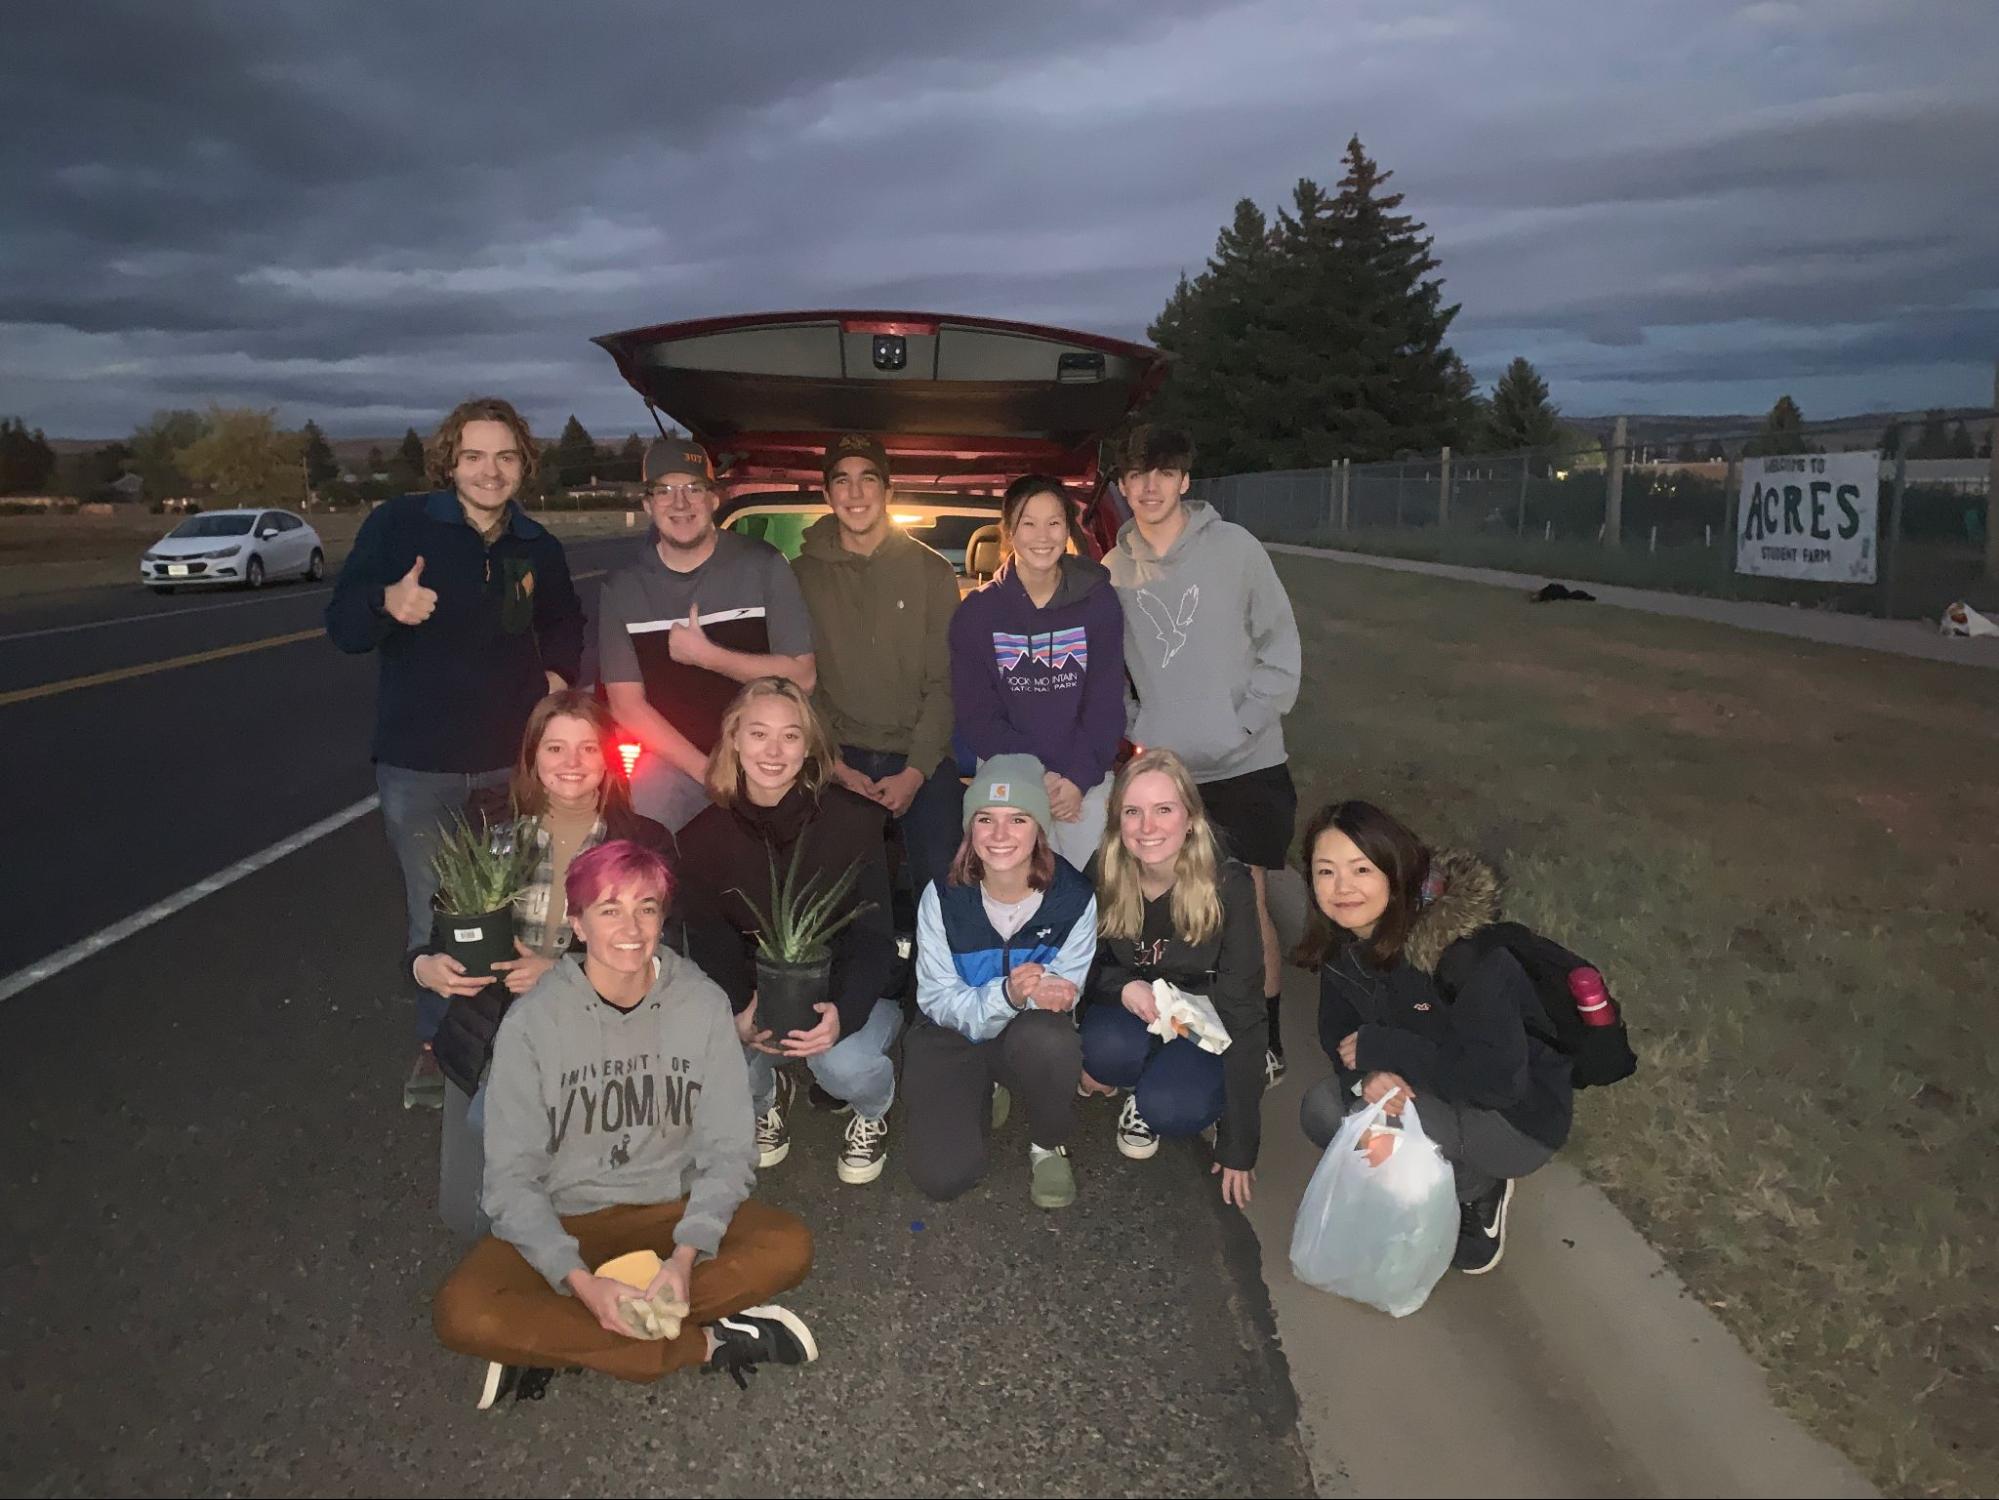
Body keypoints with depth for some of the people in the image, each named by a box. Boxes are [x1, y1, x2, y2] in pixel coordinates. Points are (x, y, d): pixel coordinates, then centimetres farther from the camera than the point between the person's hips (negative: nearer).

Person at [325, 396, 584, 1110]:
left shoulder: (537, 548, 5)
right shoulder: (398, 525, -7)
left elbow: (564, 623, 24)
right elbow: (341, 625, -8)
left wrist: (558, 671, 4)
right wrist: (386, 602, -29)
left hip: (512, 758, 3)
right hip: (418, 763, -3)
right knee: (435, 916, 5)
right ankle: (436, 1043, 26)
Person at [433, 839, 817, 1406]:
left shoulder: (703, 1004, -8)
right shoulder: (533, 1021, -13)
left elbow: (727, 1147, -7)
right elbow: (512, 1176, -13)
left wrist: (687, 1253, -24)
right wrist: (581, 1281, -27)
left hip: (674, 1210, 2)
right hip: (565, 1220, -1)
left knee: (789, 1247, -26)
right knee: (463, 1315, -30)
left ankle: (553, 1340, -19)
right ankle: (704, 1344, -21)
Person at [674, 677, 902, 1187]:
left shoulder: (853, 822, -14)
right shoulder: (703, 837, -4)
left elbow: (872, 936, -16)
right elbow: (709, 940, -5)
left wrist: (843, 1012, -35)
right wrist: (739, 1010, -26)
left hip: (843, 993, -3)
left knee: (844, 1062, -34)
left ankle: (872, 1114, 8)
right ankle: (767, 1097, 13)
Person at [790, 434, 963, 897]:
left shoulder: (931, 571, 3)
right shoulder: (803, 574, 5)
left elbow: (944, 683, 0)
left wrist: (916, 772, -10)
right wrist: (835, 767, -8)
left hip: (921, 758, 0)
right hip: (838, 759, 0)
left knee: (942, 879, -9)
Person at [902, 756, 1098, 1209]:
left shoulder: (1075, 898, -18)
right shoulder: (943, 897, -17)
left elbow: (1063, 995, -8)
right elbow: (936, 998, -14)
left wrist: (1044, 993, -34)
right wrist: (1006, 995, -34)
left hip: (1031, 1034, -1)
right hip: (953, 1035, 1)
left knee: (1049, 1040, -39)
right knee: (941, 1175, -18)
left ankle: (1049, 1145, -5)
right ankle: (986, 1092, 17)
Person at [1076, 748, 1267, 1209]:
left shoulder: (1227, 886, -25)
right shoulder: (1103, 876, -15)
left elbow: (1244, 1014, -22)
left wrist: (1240, 1148, -21)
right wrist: (1123, 988, -26)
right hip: (1133, 1015, 2)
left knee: (1169, 1109, -32)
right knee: (1108, 1049, -33)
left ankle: (1149, 1103, 5)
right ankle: (1140, 1086, 2)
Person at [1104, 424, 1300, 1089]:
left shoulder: (1234, 546, -3)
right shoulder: (1113, 569, 3)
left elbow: (1280, 641, 0)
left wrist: (1247, 721, -8)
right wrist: (1129, 734, 1)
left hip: (1245, 766, -2)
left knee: (1248, 907, 3)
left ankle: (1266, 1037, 21)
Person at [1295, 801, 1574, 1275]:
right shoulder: (1341, 940, -10)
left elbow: (1498, 1076, -34)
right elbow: (1339, 1031, -1)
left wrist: (1380, 1048, -29)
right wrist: (1368, 1073, -25)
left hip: (1519, 1113, -7)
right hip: (1436, 1094, 7)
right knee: (1321, 1110, -16)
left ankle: (1479, 1193, 1)